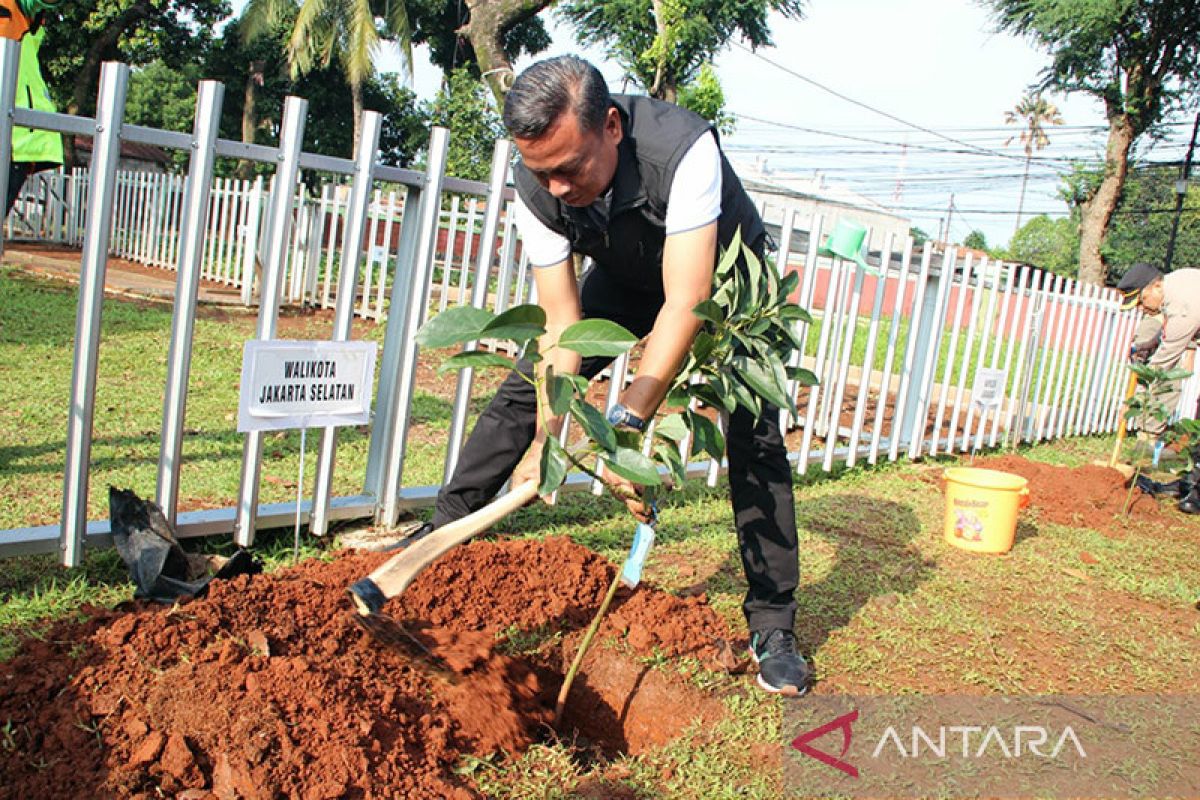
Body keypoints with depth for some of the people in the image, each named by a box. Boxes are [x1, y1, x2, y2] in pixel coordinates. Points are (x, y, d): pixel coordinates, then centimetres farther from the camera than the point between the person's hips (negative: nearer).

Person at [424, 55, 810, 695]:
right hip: (625, 278, 4)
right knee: (526, 386, -4)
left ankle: (772, 628, -4)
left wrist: (627, 420, -50)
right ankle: (441, 534, 11)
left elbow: (687, 303, -43)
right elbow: (562, 323, -24)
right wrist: (548, 434, -35)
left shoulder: (682, 149, -40)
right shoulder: (537, 189, -26)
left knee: (754, 435, -16)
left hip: (722, 279, -3)